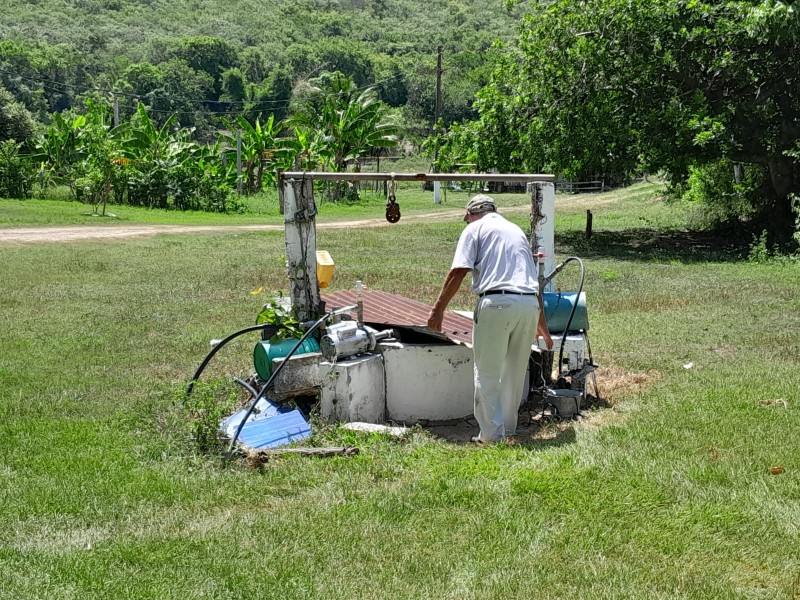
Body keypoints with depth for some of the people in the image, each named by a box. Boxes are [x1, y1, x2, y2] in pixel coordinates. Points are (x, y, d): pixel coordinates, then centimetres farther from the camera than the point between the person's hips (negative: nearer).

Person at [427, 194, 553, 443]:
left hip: (496, 303, -6)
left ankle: (492, 435, 4)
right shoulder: (517, 230, 27)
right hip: (529, 304, 6)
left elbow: (458, 272, -6)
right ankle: (508, 427, 28)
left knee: (487, 374, 3)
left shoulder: (474, 229, 9)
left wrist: (438, 308, -3)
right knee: (515, 371, 18)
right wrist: (542, 326, 34)